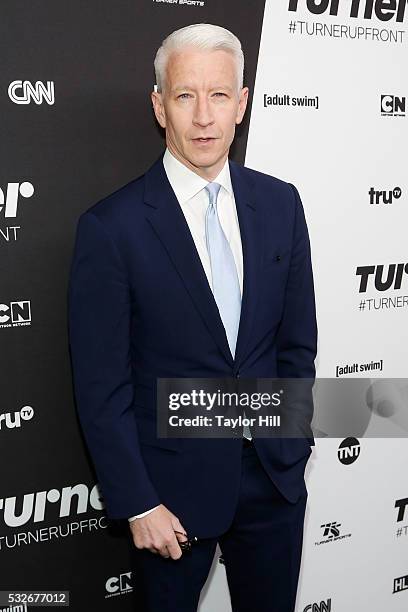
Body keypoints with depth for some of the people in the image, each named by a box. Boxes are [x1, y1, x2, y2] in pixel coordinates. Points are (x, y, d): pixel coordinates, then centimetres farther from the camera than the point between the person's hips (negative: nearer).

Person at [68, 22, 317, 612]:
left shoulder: (280, 204, -2)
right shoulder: (112, 227, -14)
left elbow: (296, 340, 6)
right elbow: (102, 386, -11)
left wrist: (294, 441, 6)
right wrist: (137, 504, -10)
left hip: (276, 474, 4)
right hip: (174, 482, -3)